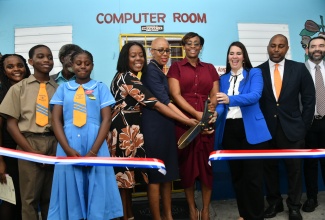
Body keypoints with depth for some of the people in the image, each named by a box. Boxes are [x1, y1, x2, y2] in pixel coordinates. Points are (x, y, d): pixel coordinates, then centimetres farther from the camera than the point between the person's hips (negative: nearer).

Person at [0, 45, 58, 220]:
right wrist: (32, 151, -9)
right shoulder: (19, 88, 5)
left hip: (55, 144, 1)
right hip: (29, 145, -1)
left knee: (51, 197, 10)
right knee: (29, 198, 5)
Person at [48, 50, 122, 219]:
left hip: (95, 145, -1)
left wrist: (93, 151, -10)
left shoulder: (101, 88, 6)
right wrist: (68, 149, -8)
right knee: (71, 190, 5)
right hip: (69, 146, 1)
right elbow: (56, 120, 5)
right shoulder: (63, 88, 10)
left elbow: (106, 119, 0)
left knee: (96, 190, 3)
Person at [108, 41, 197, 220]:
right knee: (124, 173, 0)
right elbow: (155, 104, -21)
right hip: (124, 130, -10)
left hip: (127, 130, 10)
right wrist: (186, 121, -19)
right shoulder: (128, 78, -17)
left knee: (126, 173, 14)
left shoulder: (125, 77, 14)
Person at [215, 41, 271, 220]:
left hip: (251, 130, -4)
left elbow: (255, 96, -18)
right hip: (229, 130, 5)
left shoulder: (254, 73, 0)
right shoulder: (223, 79, 13)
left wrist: (230, 99, -34)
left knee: (253, 176, -2)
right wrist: (216, 113, -19)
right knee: (236, 175, 13)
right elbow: (221, 103, 4)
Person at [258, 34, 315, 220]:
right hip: (267, 129, 1)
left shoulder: (299, 69, 1)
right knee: (270, 167, 10)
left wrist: (303, 127, -1)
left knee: (295, 168, 8)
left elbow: (309, 99, 3)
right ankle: (274, 203, 28)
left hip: (292, 128, 0)